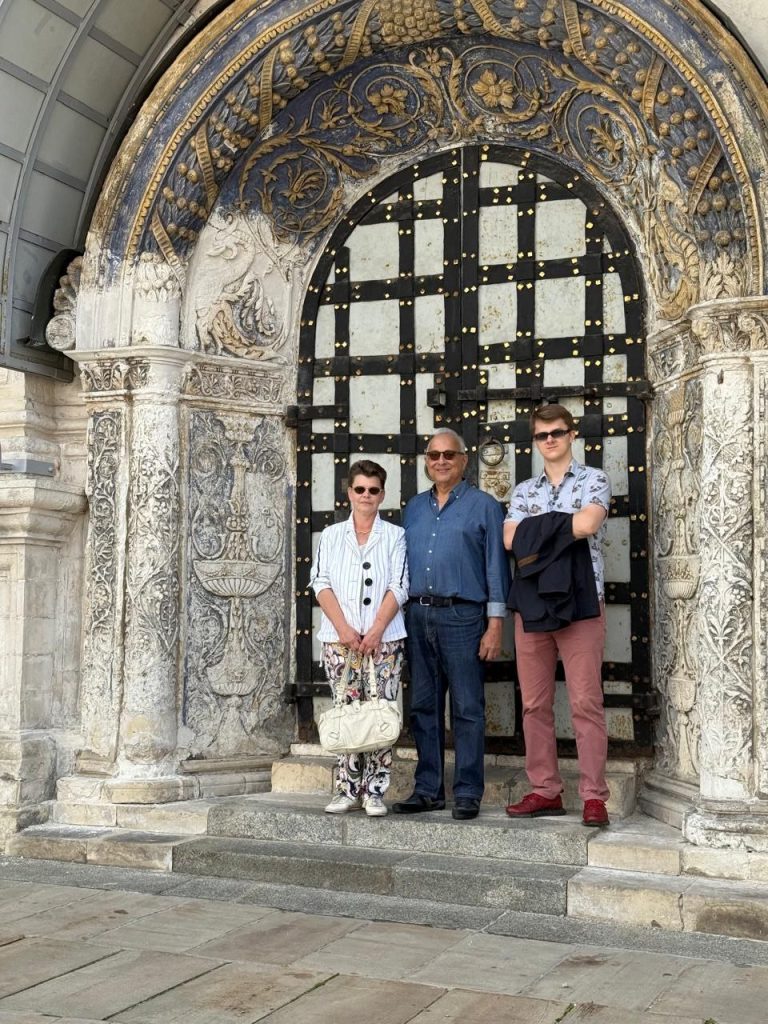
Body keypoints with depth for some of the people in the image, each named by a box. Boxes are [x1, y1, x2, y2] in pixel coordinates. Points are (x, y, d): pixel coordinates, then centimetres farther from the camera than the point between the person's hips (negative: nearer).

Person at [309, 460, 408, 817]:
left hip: (384, 638, -1)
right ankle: (348, 790, 7)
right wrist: (344, 629, -9)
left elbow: (398, 587, 1)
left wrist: (375, 631, -11)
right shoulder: (331, 536, 14)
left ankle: (375, 791, 1)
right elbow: (321, 584, 4)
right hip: (339, 639, 1)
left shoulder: (395, 536, 9)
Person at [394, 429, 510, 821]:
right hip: (417, 615, 5)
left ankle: (468, 792, 4)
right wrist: (398, 618, 11)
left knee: (467, 708, -3)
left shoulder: (484, 505, 3)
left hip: (461, 615, -5)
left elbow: (496, 566, -1)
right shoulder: (414, 508, 18)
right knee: (423, 706, 8)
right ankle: (428, 789, 16)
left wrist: (495, 625, -8)